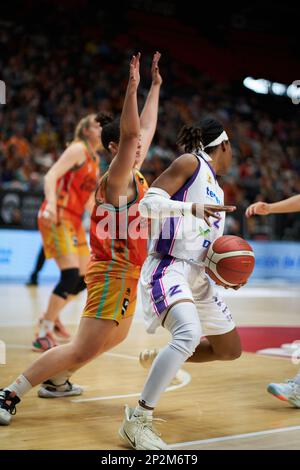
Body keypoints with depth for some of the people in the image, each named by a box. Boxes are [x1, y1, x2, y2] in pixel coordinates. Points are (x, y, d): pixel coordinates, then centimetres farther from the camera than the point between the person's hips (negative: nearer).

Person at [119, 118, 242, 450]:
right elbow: (147, 204, -13)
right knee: (190, 334, -34)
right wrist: (192, 208, -26)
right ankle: (137, 421, -27)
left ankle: (158, 360, 35)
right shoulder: (190, 163, -2)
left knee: (230, 349, 16)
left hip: (196, 277, 9)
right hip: (167, 269, -9)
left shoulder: (217, 191, 22)